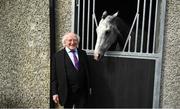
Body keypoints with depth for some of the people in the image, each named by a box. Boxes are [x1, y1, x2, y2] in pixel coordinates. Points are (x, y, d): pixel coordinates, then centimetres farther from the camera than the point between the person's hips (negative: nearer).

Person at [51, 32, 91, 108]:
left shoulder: (83, 53, 7)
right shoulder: (58, 56, -4)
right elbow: (54, 77, -4)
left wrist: (89, 87, 12)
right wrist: (55, 93, -6)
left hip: (82, 92, 3)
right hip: (67, 92, -2)